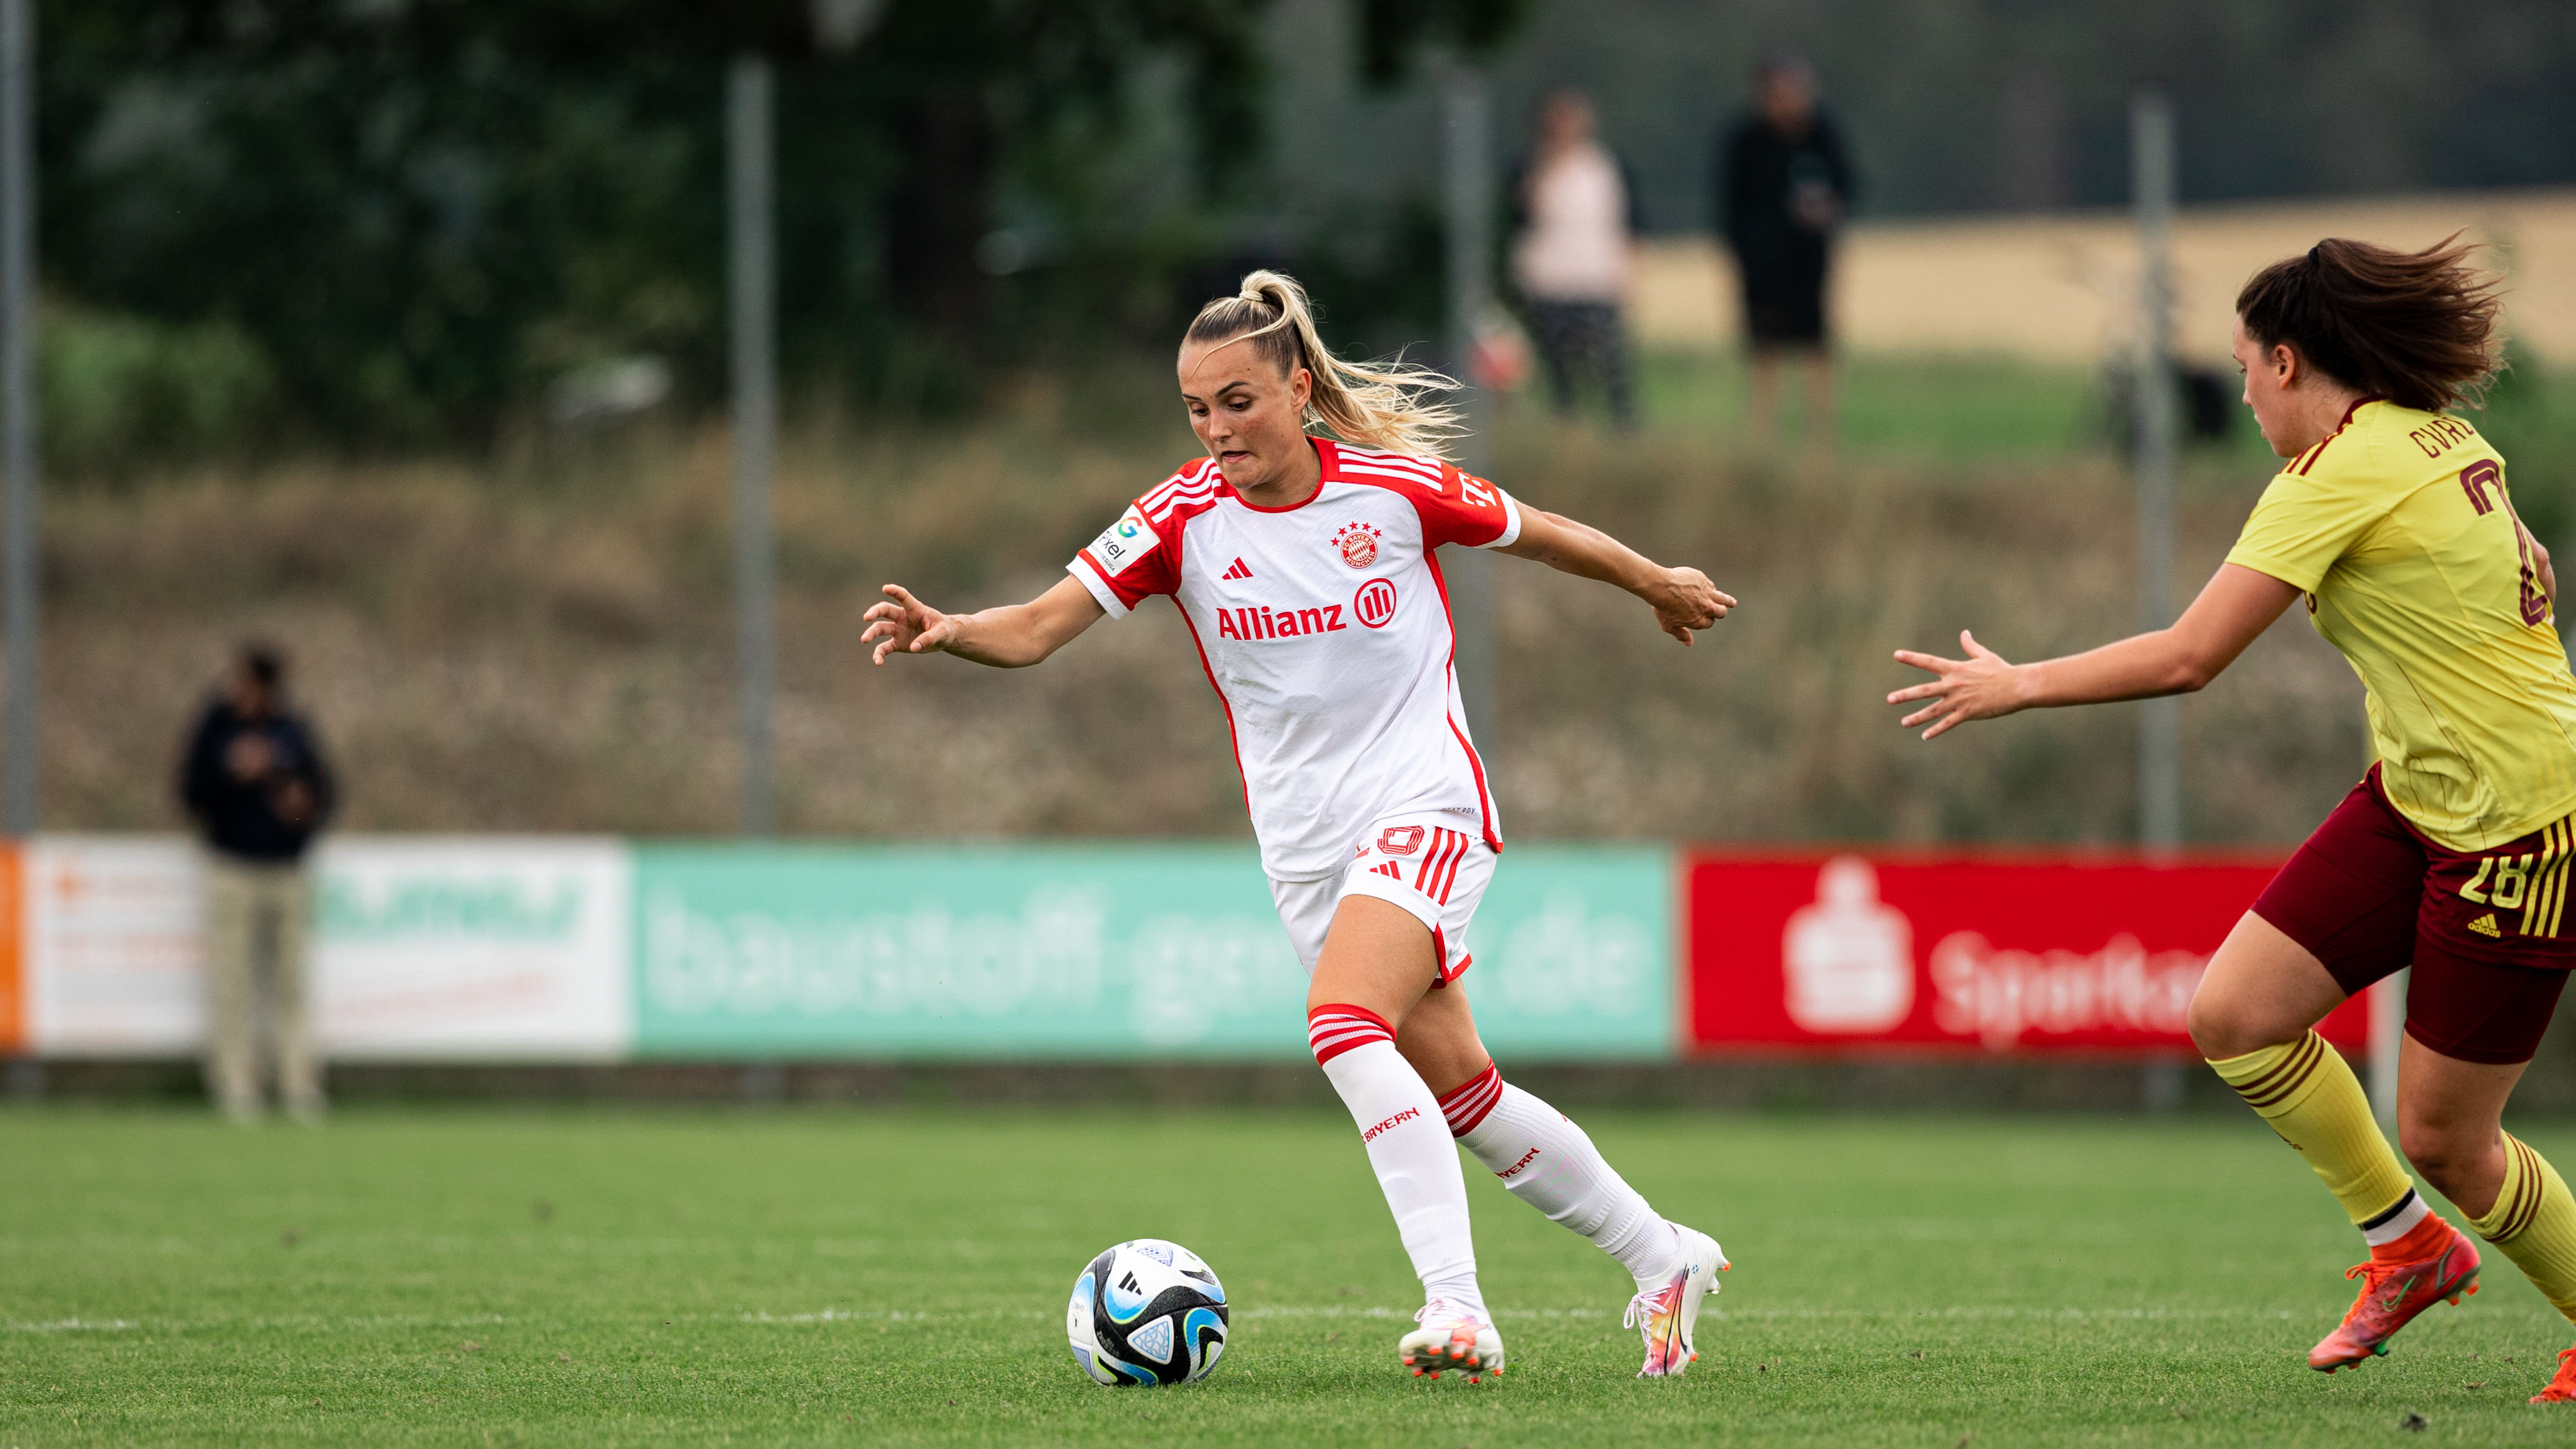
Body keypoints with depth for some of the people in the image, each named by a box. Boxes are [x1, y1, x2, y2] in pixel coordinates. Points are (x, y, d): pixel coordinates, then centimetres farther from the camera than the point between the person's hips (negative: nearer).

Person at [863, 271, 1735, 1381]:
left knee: (1345, 1029, -28)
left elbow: (1536, 534, 8)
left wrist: (1658, 585, 23)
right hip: (1305, 841, 4)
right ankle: (1660, 1261, 27)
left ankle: (1457, 1306, -29)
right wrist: (944, 631, -34)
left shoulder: (1394, 487, -10)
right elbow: (1036, 629, -13)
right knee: (1458, 1093, 9)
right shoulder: (1184, 518, -5)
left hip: (1425, 802, -4)